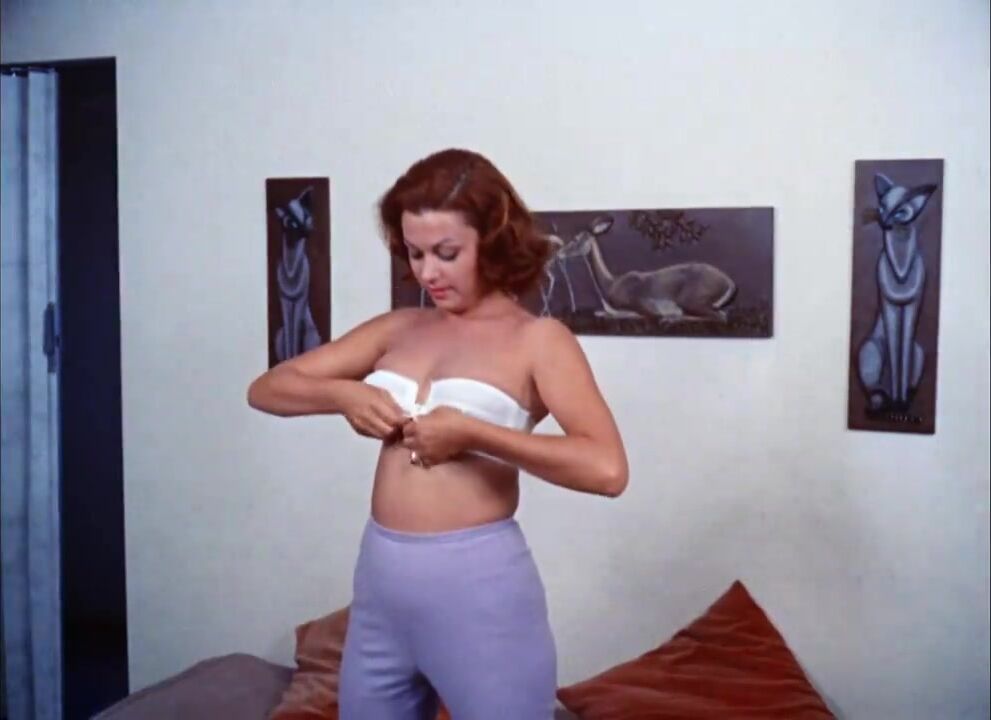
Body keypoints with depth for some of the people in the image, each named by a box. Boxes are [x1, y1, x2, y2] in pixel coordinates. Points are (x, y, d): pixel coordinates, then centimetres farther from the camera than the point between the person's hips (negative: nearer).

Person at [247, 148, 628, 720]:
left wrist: (471, 433, -22)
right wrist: (342, 395, -8)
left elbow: (607, 469, -21)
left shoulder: (537, 338, -6)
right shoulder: (398, 328, 9)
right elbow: (267, 389, 11)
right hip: (381, 583, 6)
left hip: (480, 586, -5)